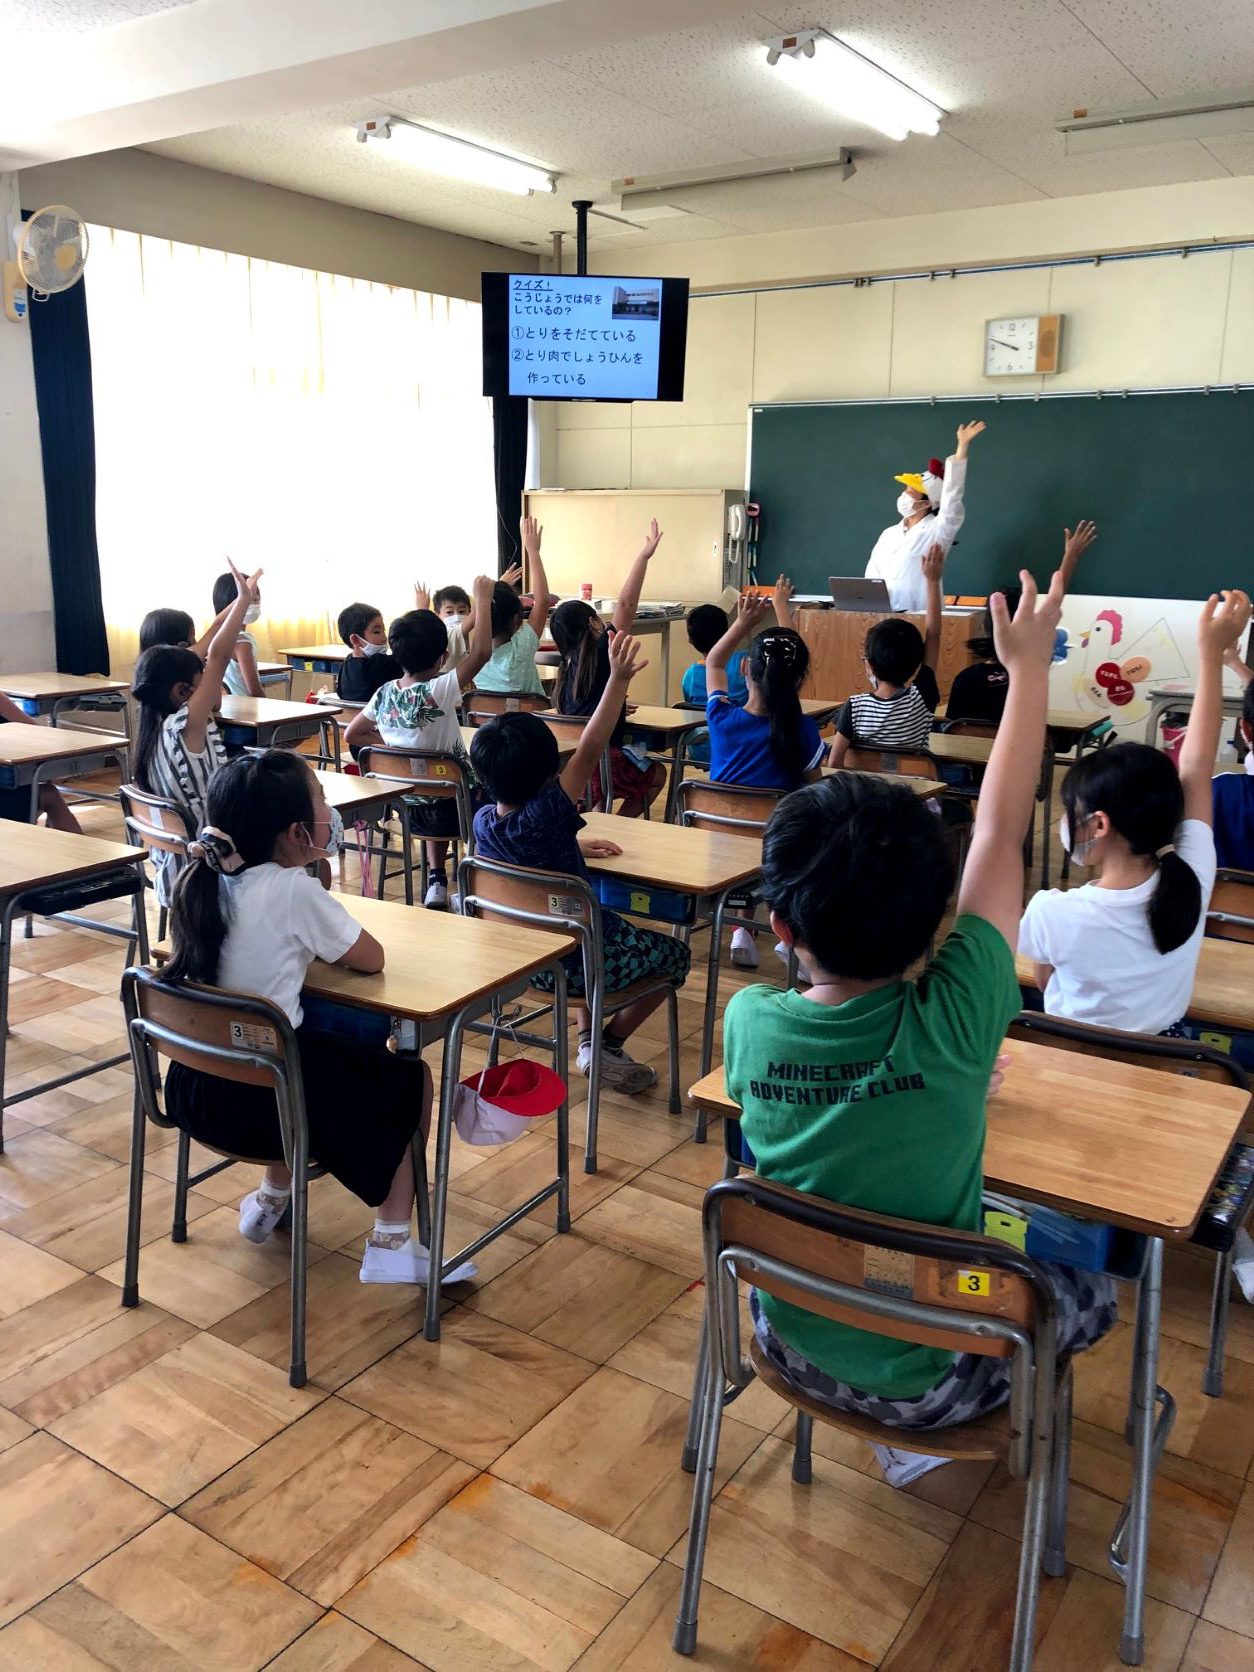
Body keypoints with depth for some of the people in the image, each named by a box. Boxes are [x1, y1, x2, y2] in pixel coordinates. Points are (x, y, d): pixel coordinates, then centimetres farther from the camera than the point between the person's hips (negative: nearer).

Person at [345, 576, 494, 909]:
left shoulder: (384, 693, -5)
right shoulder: (439, 691, -23)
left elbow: (352, 734, 6)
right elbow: (481, 651, -25)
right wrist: (483, 599, -17)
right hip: (447, 807, -6)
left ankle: (436, 881, 33)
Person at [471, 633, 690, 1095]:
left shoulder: (483, 821, -9)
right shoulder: (544, 818, -30)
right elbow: (588, 753, -33)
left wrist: (577, 847, 11)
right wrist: (618, 680, -35)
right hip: (578, 964, -7)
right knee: (674, 954, 18)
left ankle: (587, 1038, 30)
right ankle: (608, 1045, 19)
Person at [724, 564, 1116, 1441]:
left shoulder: (750, 1023, -23)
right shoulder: (949, 1025, -31)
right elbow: (1001, 834, -19)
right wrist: (1030, 666, -9)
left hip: (792, 1343, 4)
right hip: (922, 1382, -3)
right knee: (1092, 1296, 21)